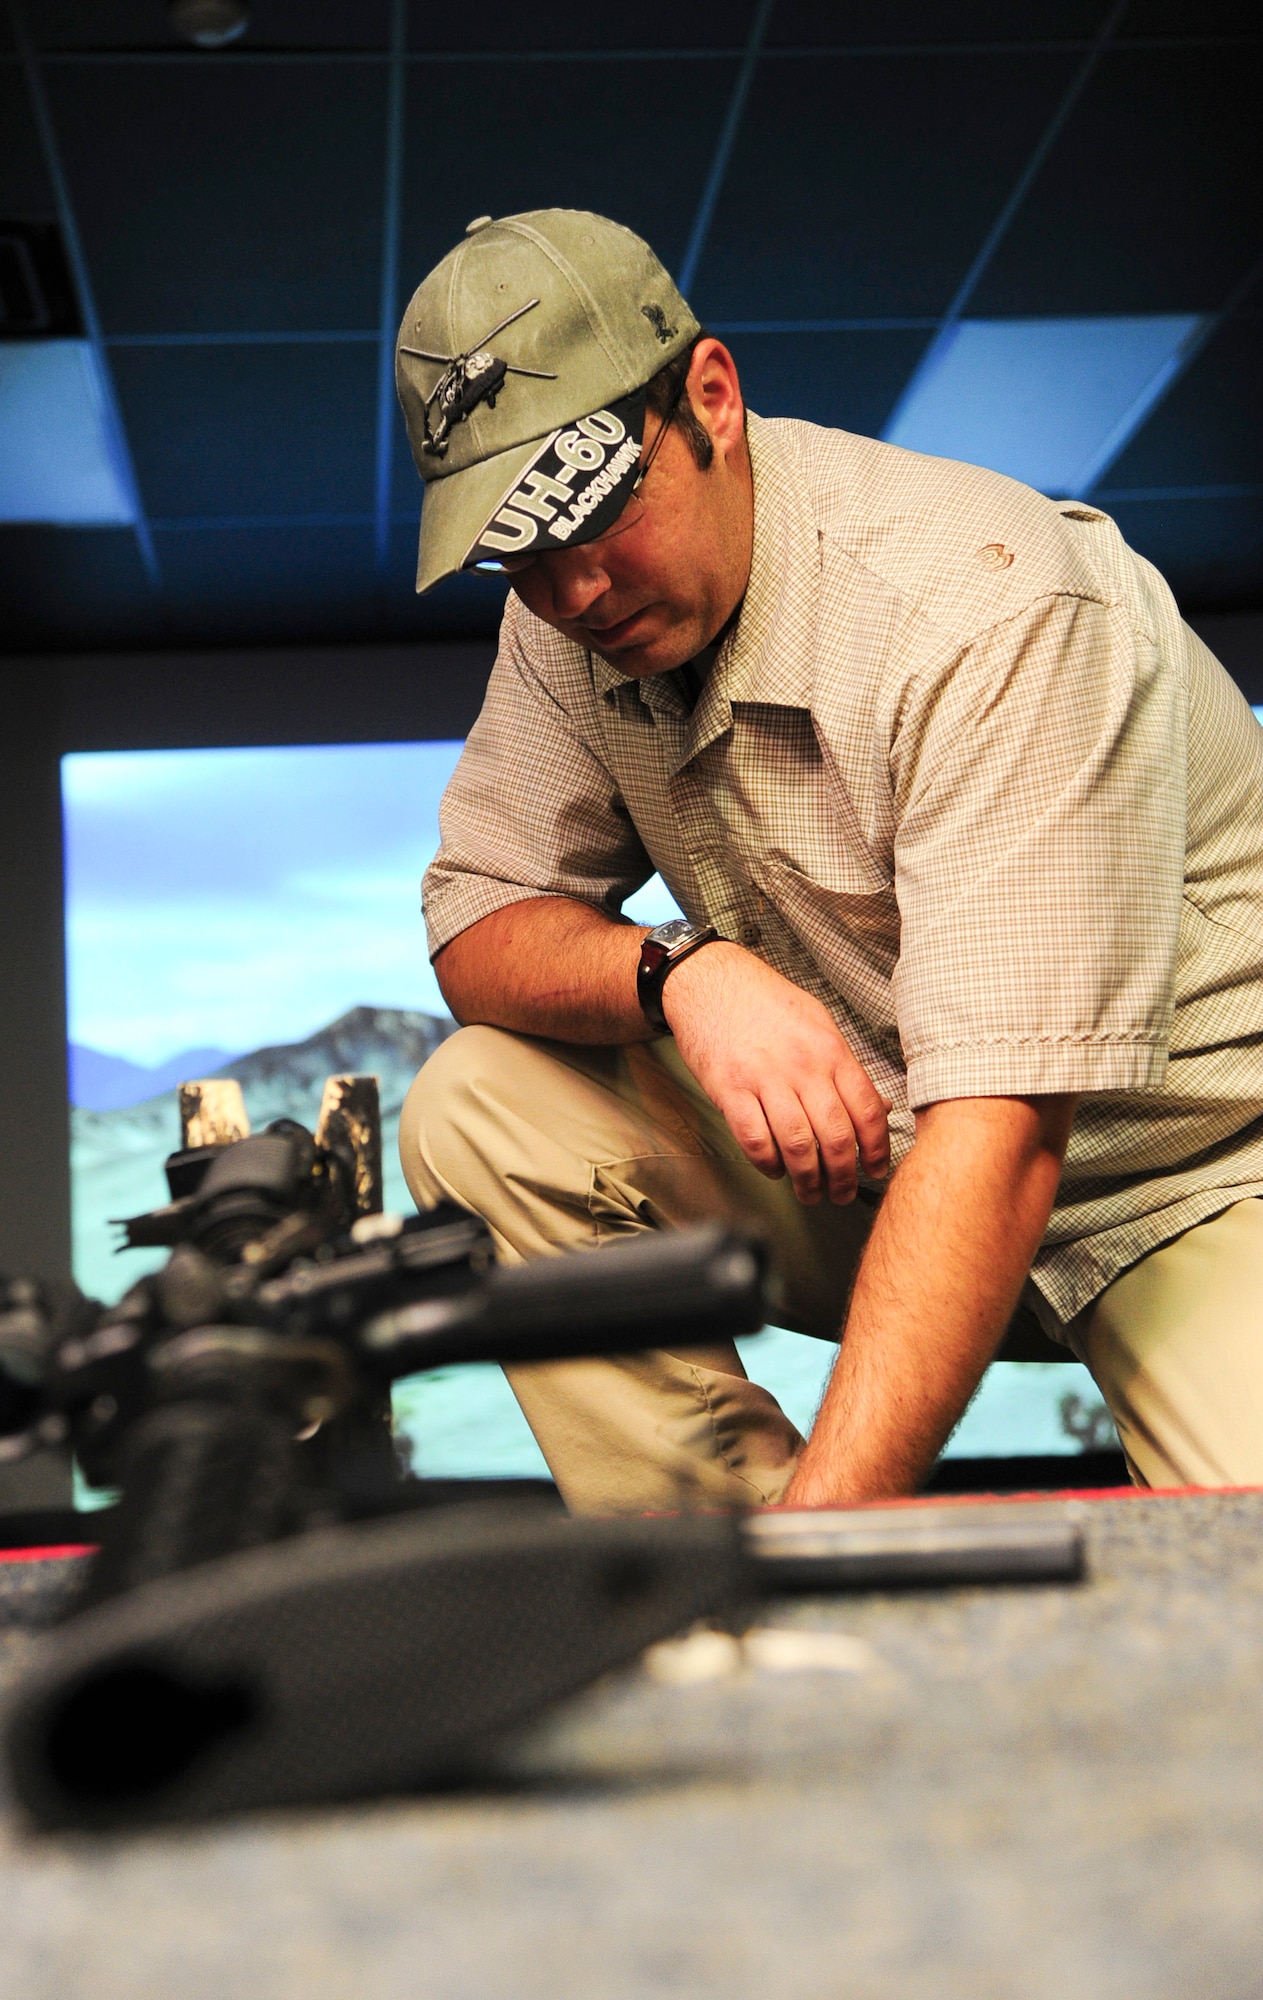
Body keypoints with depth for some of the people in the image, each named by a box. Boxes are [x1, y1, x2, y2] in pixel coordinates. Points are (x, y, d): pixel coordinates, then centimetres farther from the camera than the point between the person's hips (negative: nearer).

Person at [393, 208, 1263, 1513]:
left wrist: (819, 1521, -41)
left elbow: (1006, 1128, -34)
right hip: (860, 1127, 6)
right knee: (473, 1115, -14)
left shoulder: (993, 609, -27)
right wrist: (682, 975, -26)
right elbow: (478, 924, -2)